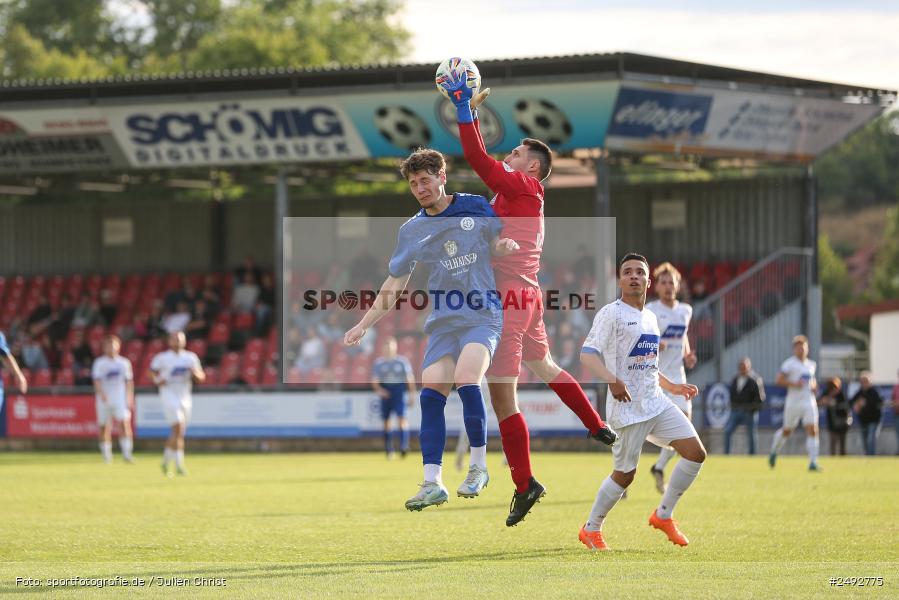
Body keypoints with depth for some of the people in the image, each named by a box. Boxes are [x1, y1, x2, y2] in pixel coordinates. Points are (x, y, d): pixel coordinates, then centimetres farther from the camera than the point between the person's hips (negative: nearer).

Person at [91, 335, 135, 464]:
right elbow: (97, 381, -9)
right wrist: (101, 394, -25)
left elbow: (129, 381, 13)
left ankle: (126, 453, -17)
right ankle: (106, 454, 17)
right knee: (104, 427, 3)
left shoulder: (124, 363, 9)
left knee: (125, 423, -16)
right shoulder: (99, 363, 0)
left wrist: (130, 399, 9)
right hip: (104, 400, -1)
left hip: (120, 399, 1)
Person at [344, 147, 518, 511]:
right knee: (431, 392, -10)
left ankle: (478, 467, -10)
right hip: (443, 322, 4)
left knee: (466, 380, -25)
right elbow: (394, 284, 15)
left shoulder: (476, 207, 3)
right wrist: (364, 325, 10)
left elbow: (498, 243, 13)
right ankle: (433, 483, -6)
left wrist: (508, 246, -13)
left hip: (483, 315, -4)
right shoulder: (411, 231, 10)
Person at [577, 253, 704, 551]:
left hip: (656, 402, 7)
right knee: (625, 474, -3)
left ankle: (663, 515, 11)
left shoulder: (651, 318, 17)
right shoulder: (611, 314, -8)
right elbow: (588, 354, -18)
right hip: (627, 407, -7)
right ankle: (591, 530, 16)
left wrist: (672, 387, 25)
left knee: (696, 452, -3)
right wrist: (612, 380, -34)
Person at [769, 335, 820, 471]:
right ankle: (774, 451, 37)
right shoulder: (789, 364, -7)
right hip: (794, 402, -4)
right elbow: (779, 380, -11)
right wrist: (794, 384, -21)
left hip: (809, 402, 4)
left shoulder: (811, 365, 13)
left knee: (813, 430, -10)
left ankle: (813, 462, -11)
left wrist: (814, 385, 8)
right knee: (787, 431, 9)